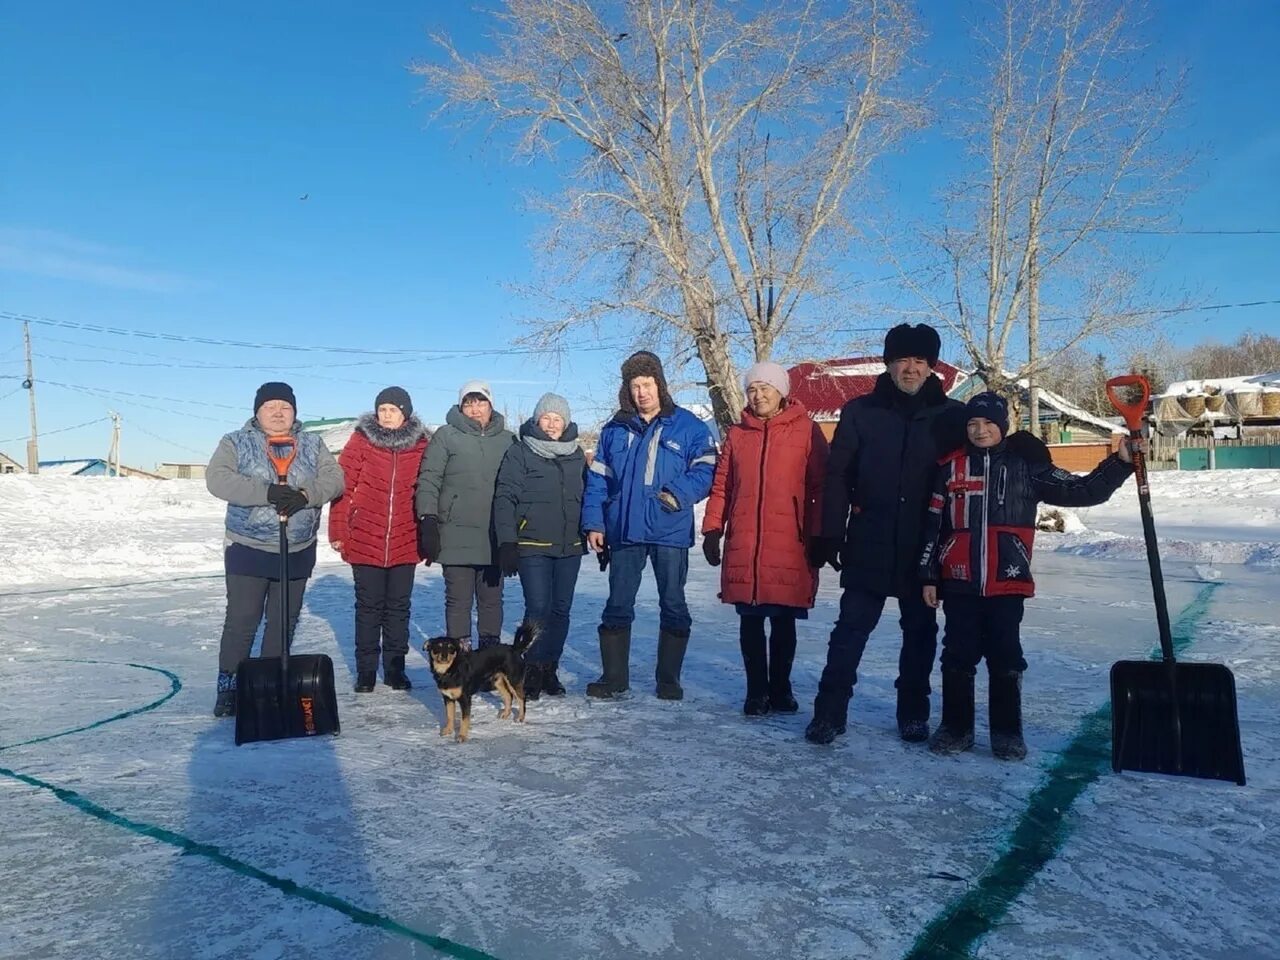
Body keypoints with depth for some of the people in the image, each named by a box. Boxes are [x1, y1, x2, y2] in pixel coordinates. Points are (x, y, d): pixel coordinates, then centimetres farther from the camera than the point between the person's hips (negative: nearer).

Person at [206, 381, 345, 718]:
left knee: (284, 622, 10)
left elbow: (333, 478, -3)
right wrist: (267, 492, -28)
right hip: (248, 550, -3)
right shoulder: (236, 443, 1)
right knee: (241, 621, -1)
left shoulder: (311, 445, 8)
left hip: (298, 552, 3)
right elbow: (217, 479, -15)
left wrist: (305, 495, -23)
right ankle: (228, 687, 13)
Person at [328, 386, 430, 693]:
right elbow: (343, 487, -2)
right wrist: (338, 531, -4)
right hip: (364, 542, -1)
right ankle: (365, 671, 19)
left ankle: (395, 669, 22)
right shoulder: (361, 441, -2)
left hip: (405, 544, 1)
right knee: (369, 607, 8)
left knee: (399, 607, 10)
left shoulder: (420, 446, 2)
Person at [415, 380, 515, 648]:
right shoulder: (446, 436, 2)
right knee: (459, 600, 3)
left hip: (496, 537, 3)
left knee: (492, 599, 11)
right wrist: (428, 520, -12)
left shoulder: (508, 440, 10)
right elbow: (428, 480, -2)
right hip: (457, 536, -3)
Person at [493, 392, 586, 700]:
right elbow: (505, 499, -5)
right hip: (532, 547, -4)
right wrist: (507, 544, -12)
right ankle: (533, 671, 3)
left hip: (570, 547, 5)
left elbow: (587, 497, 20)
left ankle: (550, 668, 18)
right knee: (538, 608, -10)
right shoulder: (520, 453, -1)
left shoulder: (576, 455, 13)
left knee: (561, 609, 7)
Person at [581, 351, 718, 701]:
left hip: (670, 531, -2)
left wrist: (679, 493, -20)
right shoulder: (615, 429, 9)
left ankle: (669, 679, 20)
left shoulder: (687, 425, 0)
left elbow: (706, 469, -4)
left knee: (673, 606, 7)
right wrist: (594, 523, 2)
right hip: (624, 531, 2)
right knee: (618, 606, 7)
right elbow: (597, 479, 10)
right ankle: (614, 677, 19)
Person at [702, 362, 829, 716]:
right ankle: (756, 691, 19)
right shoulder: (737, 434, 12)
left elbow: (821, 487, 0)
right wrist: (712, 530, 7)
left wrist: (819, 535, -4)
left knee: (783, 622, 8)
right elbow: (721, 487, 13)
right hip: (742, 546, 3)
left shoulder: (807, 431, 2)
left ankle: (780, 688, 23)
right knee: (750, 622, 8)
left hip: (789, 545, -2)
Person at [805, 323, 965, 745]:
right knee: (851, 629, 1)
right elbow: (837, 476, -1)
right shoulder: (860, 412, 1)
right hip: (869, 546, -1)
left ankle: (914, 712, 26)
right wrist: (830, 535, -6)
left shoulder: (951, 416, 2)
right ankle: (830, 711, 9)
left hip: (925, 549, 1)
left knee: (920, 632, 12)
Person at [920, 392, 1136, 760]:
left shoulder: (1025, 465, 3)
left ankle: (1007, 732, 19)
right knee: (958, 656, 5)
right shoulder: (951, 467, 5)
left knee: (1006, 658, 4)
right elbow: (933, 524, 7)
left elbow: (1080, 492, 1)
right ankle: (955, 727, 19)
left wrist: (1120, 463, -10)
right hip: (959, 582, 1)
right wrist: (929, 576, 5)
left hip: (1006, 582, -1)